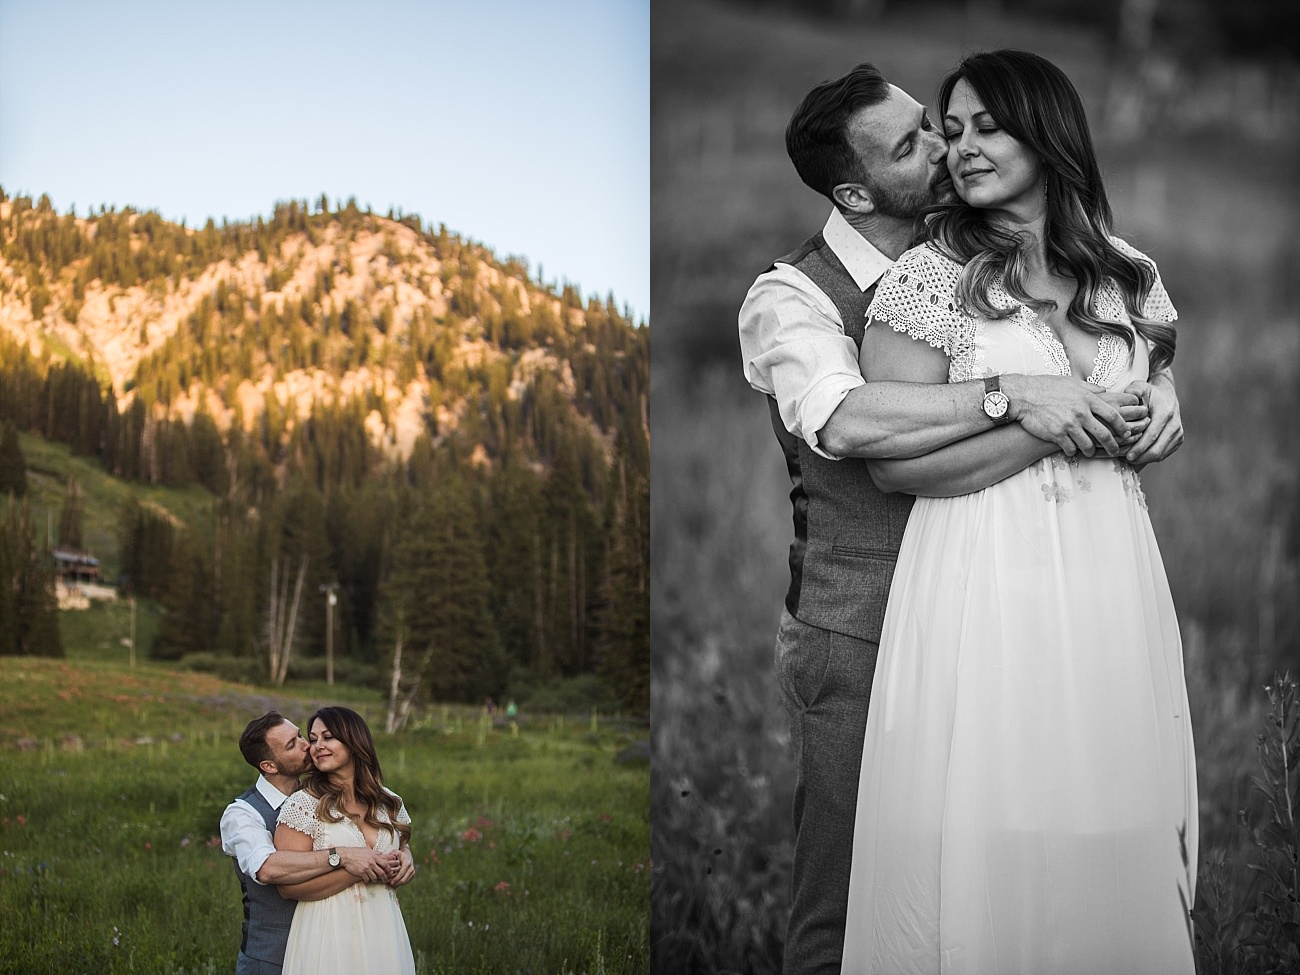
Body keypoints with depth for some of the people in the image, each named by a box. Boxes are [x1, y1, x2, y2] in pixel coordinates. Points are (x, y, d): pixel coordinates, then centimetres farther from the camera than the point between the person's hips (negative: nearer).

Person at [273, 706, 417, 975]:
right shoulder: (302, 805, -8)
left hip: (384, 936, 4)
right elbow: (289, 885, -15)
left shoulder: (390, 803, 6)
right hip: (329, 940, -4)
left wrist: (406, 860, -1)